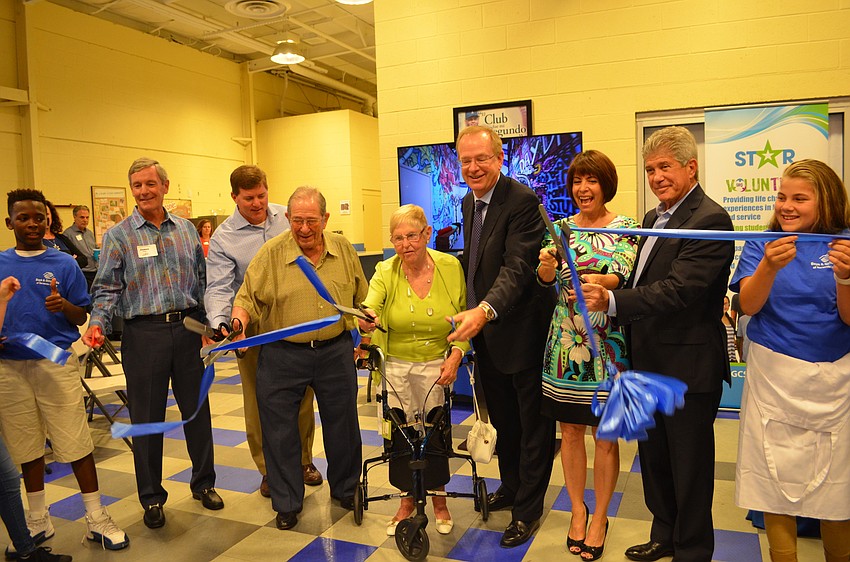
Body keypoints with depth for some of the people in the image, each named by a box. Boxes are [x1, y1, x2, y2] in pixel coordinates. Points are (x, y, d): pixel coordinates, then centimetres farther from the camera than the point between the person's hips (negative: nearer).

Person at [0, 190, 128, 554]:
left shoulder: (64, 264, 1)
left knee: (76, 443, -2)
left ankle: (96, 519, 11)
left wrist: (63, 305, -20)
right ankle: (38, 520, 30)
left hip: (56, 363, -2)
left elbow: (81, 317, 1)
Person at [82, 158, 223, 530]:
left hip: (187, 328, 3)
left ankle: (203, 482, 28)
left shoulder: (186, 229, 10)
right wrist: (98, 323, -18)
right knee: (147, 417, 7)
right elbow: (107, 288, -1)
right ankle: (151, 497, 23)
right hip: (144, 333, -2)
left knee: (197, 409, 10)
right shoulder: (118, 235, 2)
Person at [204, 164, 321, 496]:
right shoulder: (223, 238, -7)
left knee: (301, 396, 13)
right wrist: (219, 323, -32)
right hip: (254, 330, -3)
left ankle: (303, 460, 32)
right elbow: (218, 288, -17)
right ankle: (269, 469, 25)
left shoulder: (288, 217, 4)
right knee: (259, 401, 6)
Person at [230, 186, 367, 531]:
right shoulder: (271, 253, -7)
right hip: (283, 355, -2)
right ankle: (287, 503, 27)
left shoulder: (343, 250, 2)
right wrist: (238, 325, -25)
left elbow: (361, 299, 11)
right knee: (280, 430, 6)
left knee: (342, 423, 14)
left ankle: (345, 489, 38)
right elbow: (247, 298, -6)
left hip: (336, 351, 2)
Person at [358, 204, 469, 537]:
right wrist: (365, 322, -48)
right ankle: (407, 501, 30)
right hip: (394, 364, 1)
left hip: (436, 364, 0)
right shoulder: (386, 272, -10)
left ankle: (439, 500, 29)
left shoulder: (450, 267, -8)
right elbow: (368, 308, -25)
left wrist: (456, 354, -13)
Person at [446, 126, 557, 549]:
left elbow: (518, 267, -29)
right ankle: (510, 487, 42)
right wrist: (469, 314, 13)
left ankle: (528, 508, 24)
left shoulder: (523, 201, -19)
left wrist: (485, 309, -43)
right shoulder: (469, 201, 8)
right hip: (485, 330, 8)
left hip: (522, 329, -8)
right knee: (502, 418, 22)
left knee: (533, 423, 9)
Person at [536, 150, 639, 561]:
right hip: (566, 342, 3)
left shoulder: (625, 228, -2)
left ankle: (600, 517, 27)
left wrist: (602, 281, -39)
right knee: (570, 429, 12)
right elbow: (545, 279, -6)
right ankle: (577, 508, 31)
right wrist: (546, 266, -30)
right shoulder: (561, 228, 5)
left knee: (605, 435, 8)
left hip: (608, 344, -2)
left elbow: (624, 276, -17)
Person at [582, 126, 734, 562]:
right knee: (654, 459, 22)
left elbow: (680, 289, -29)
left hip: (688, 368, -9)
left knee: (689, 468, 9)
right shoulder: (654, 218, 12)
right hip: (649, 363, 9)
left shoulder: (710, 220, -18)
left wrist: (613, 301, -37)